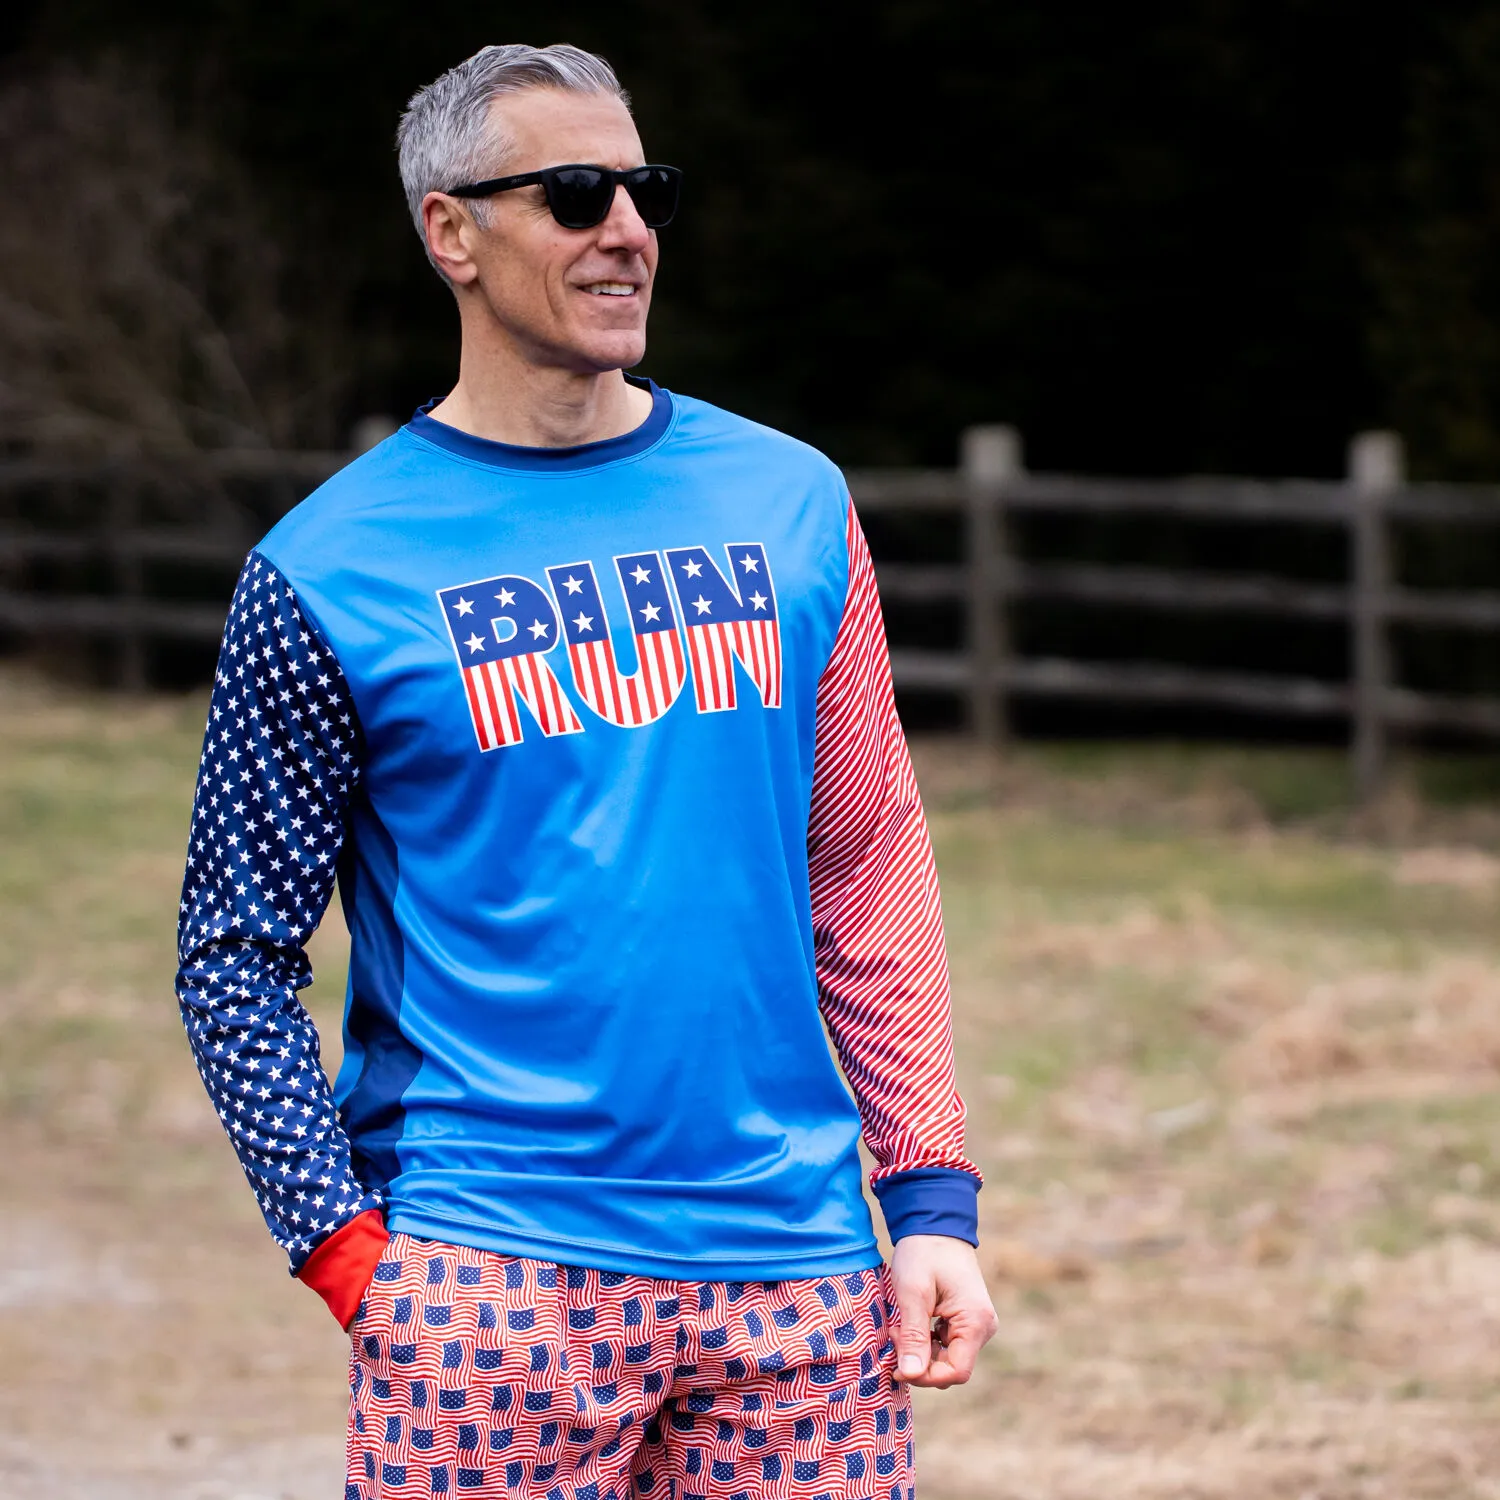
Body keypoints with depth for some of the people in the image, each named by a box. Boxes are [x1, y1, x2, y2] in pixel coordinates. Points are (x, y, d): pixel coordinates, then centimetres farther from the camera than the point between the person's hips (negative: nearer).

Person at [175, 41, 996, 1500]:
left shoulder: (788, 503, 9)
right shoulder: (328, 571, -1)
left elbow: (868, 866, 10)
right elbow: (238, 955, 1)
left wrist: (932, 1198, 4)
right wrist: (352, 1251, -8)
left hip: (797, 1261, 3)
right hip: (488, 1282, -3)